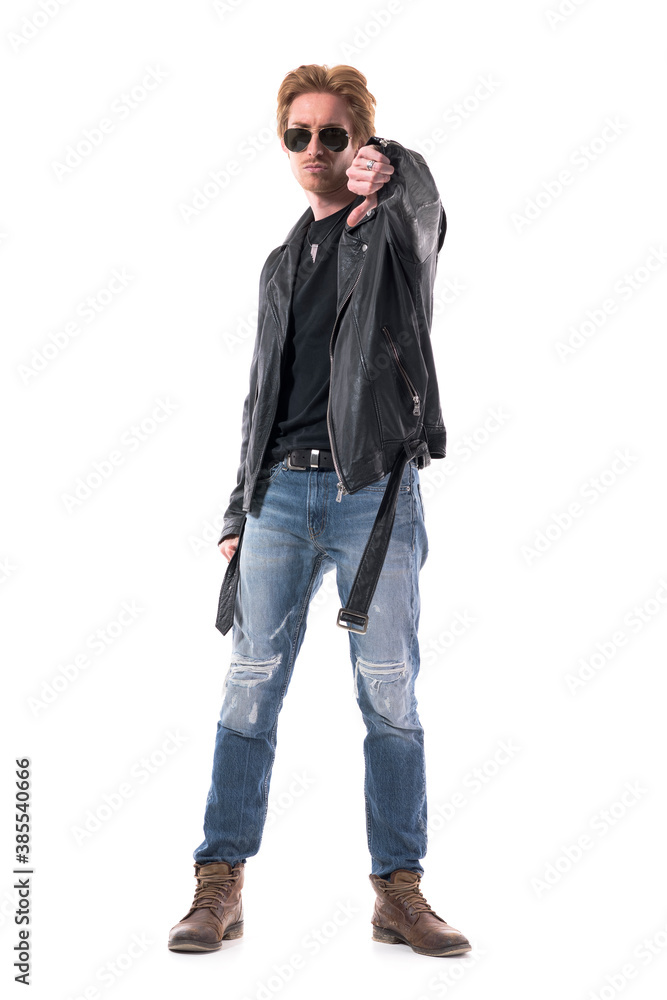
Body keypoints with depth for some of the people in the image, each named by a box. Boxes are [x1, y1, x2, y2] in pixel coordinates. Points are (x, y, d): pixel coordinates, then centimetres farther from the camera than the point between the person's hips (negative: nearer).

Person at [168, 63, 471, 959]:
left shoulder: (397, 230, 8)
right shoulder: (283, 264, 21)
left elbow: (423, 201, -19)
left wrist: (390, 169, -42)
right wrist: (240, 508, 15)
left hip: (375, 489, -4)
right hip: (283, 490, 4)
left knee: (390, 697, 0)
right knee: (251, 685, 1)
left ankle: (399, 891, 9)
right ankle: (220, 885, 8)